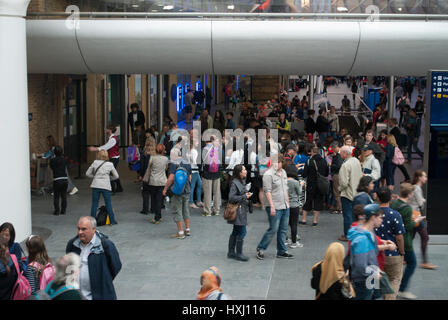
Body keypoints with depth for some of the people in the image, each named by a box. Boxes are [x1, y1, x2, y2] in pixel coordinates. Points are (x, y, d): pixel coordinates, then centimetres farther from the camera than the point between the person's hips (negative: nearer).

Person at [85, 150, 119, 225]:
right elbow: (116, 176, 11)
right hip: (105, 186, -1)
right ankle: (112, 221, 10)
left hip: (95, 185, 1)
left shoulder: (95, 163, 3)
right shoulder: (110, 164, 2)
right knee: (108, 204, 6)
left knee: (94, 204, 6)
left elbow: (87, 173, 9)